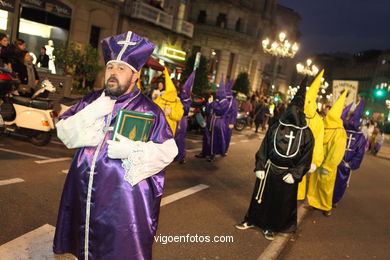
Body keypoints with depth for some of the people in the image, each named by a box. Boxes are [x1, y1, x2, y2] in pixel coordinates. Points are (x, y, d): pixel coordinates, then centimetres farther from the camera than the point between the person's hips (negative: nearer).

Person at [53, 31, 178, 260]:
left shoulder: (149, 110, -6)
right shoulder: (91, 101, 7)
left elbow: (168, 151, -8)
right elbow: (63, 132, 2)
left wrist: (132, 149, -22)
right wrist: (91, 113, -13)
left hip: (123, 197, -4)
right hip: (83, 191, 5)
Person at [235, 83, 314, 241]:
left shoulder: (306, 134, -6)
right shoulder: (276, 128, -4)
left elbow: (306, 157, -4)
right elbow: (264, 148, -1)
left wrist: (295, 174, -12)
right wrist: (260, 167, -6)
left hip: (287, 174, 0)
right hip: (269, 169, 1)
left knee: (281, 202, 12)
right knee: (260, 196, 12)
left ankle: (269, 227, 32)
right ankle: (252, 220, 33)